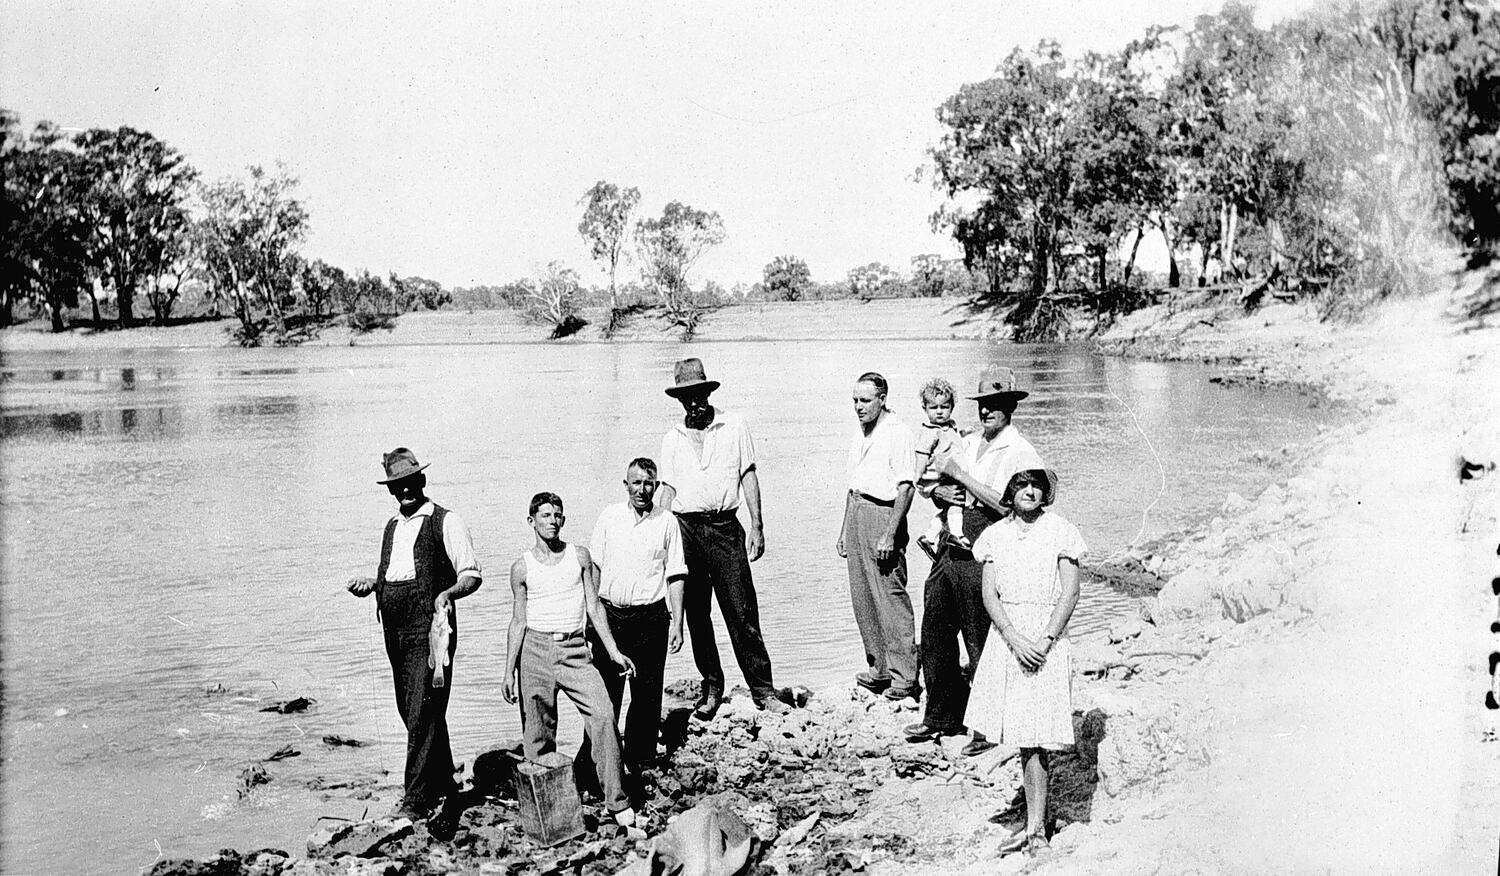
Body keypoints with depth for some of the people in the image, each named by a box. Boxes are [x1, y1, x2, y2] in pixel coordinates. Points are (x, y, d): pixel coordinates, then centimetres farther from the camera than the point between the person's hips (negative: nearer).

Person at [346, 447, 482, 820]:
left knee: (423, 712, -10)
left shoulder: (445, 522, -5)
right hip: (395, 628, 8)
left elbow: (472, 575, -9)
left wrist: (447, 593, -27)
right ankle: (443, 782, 30)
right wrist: (370, 584, 8)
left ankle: (416, 798, -7)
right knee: (409, 709, 14)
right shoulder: (392, 525, 17)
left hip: (429, 627, -8)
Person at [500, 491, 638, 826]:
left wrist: (613, 651, 4)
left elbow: (593, 607, 9)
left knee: (603, 715, -14)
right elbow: (518, 621, 7)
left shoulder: (580, 556, 7)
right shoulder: (522, 568, 4)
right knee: (538, 732, 2)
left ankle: (617, 801, -8)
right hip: (536, 648, 0)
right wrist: (509, 672, 3)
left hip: (574, 650, 0)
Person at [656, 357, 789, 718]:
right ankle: (711, 688, 19)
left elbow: (749, 476, 4)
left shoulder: (734, 426, 4)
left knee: (742, 611, -5)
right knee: (696, 614, 7)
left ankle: (762, 688, 2)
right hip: (686, 528, 2)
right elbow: (668, 488, 11)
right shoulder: (672, 438, 10)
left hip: (725, 526, -2)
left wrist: (757, 526, -2)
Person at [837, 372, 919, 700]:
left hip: (882, 513, -8)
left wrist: (889, 535, -20)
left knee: (891, 596, -7)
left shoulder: (896, 432, -11)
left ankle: (904, 676, -1)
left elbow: (905, 488, -15)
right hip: (856, 511, 8)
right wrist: (844, 529, 19)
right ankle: (879, 669, 20)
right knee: (862, 597, 10)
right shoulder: (859, 433, 15)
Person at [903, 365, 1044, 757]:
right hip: (950, 546, 7)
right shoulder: (968, 443, 16)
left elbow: (1007, 504, -20)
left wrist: (958, 474, -15)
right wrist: (939, 489, -2)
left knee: (981, 640, -3)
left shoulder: (1022, 453, -6)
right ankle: (941, 715, 26)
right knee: (935, 628, 12)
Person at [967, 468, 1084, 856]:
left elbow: (1070, 593, -5)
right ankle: (1035, 826, 14)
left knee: (1034, 739, -5)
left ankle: (1036, 828, 3)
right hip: (1008, 637, 3)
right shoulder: (995, 535, 7)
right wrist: (1015, 640, -11)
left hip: (1046, 639, -3)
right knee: (1023, 738, 5)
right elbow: (989, 595, 1)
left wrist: (1045, 641, -13)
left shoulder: (1060, 530, -2)